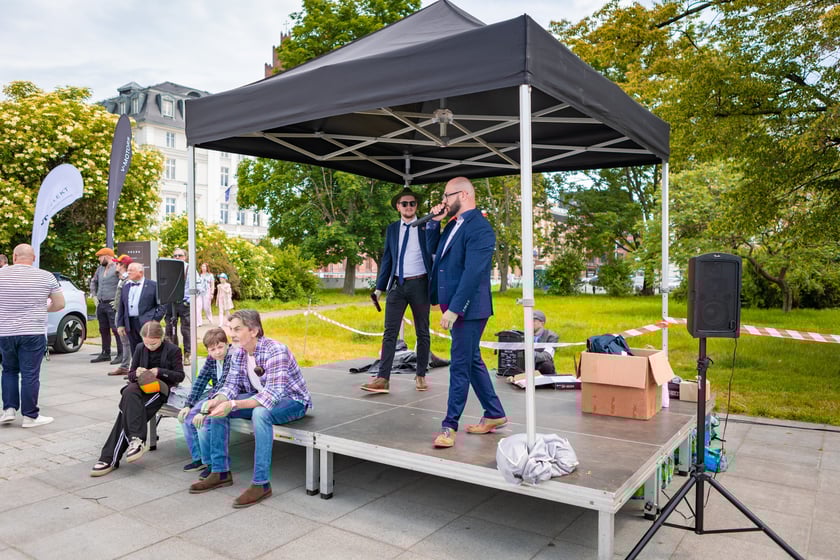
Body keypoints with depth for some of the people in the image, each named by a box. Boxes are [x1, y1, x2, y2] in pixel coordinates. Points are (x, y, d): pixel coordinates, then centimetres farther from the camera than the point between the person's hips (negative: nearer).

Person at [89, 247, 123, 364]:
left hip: (112, 305, -8)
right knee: (103, 330, 13)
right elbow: (93, 282, 29)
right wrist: (94, 295, 19)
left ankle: (121, 354, -5)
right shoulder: (100, 268, 14)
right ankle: (105, 354, 21)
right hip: (101, 304, 8)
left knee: (116, 330, -9)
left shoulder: (117, 268, -10)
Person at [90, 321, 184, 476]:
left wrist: (160, 372, -16)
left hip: (160, 388, -4)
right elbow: (131, 375, 15)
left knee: (128, 410, -28)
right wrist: (136, 374, -9)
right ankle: (136, 439, -36)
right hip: (141, 387, 4)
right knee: (129, 392, -33)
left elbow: (180, 376, -2)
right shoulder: (140, 349, 12)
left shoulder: (173, 350, -1)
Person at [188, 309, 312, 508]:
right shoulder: (238, 352, -5)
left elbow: (272, 394, -37)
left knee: (260, 412, -37)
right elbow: (232, 384, -3)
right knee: (218, 407, -5)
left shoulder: (275, 351, -29)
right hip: (261, 397, 8)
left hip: (291, 400, -8)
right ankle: (220, 472, 4)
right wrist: (217, 400, -26)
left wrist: (233, 405, -45)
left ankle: (261, 484, -29)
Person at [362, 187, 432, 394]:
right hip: (397, 285, 2)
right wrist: (380, 287, 5)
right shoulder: (392, 229, 11)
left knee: (422, 332, 8)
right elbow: (387, 258, 11)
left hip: (419, 284, -2)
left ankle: (421, 375, 19)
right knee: (390, 332, -3)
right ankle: (382, 379, -4)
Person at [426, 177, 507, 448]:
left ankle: (450, 426, 9)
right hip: (455, 305, 9)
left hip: (468, 308, -9)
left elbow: (472, 273, -23)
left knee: (460, 366, -1)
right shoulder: (454, 224, 12)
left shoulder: (479, 228, -16)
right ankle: (495, 414, 29)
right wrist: (435, 221, 7)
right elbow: (434, 248, 23)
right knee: (472, 361, 16)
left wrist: (453, 309, -25)